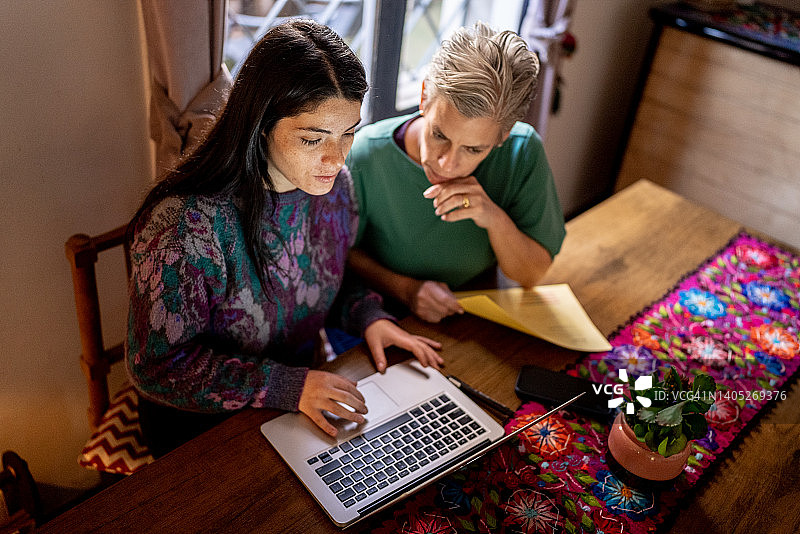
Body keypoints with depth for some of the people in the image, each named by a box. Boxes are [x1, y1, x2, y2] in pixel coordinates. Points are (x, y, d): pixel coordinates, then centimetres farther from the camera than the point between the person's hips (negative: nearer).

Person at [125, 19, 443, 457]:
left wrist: (367, 316, -10)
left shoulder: (332, 183, -9)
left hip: (303, 384, 6)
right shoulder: (185, 224, -30)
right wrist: (285, 387, -28)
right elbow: (158, 368, -21)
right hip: (200, 424, -5)